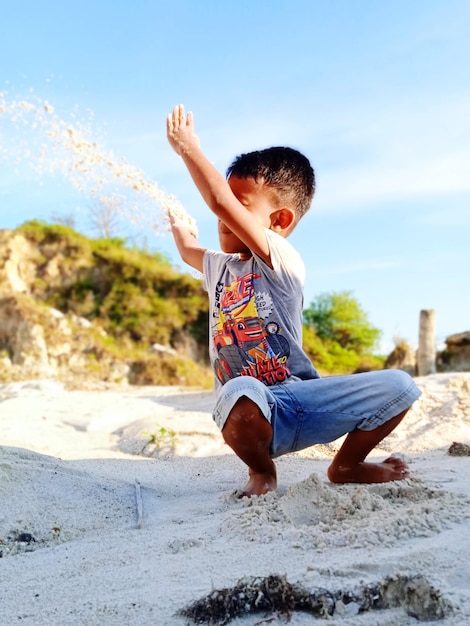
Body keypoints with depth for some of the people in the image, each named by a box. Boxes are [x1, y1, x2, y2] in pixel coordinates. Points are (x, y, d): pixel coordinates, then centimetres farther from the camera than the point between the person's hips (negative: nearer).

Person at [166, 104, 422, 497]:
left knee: (398, 386, -24)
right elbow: (188, 249, 41)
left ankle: (346, 465, 5)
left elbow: (220, 201, -20)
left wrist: (188, 148, -10)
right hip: (256, 414, 2)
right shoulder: (220, 266, 14)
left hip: (305, 399, -2)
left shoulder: (283, 261, -9)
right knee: (239, 392, -38)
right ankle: (261, 471, -3)